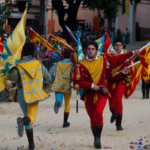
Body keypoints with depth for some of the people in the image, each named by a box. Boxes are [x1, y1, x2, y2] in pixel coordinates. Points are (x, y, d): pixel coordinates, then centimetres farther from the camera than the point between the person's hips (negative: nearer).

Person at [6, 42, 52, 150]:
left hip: (23, 93, 0)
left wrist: (14, 84, 7)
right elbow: (48, 81, 1)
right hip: (35, 94, 0)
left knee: (28, 116, 17)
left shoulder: (18, 67, -8)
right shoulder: (39, 64, -1)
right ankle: (23, 120, -40)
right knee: (31, 117, -2)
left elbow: (10, 83, -15)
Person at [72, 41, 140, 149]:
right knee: (93, 118, 9)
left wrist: (132, 53, 14)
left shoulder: (103, 60, 2)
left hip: (101, 93, 0)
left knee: (98, 112, -25)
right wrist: (92, 86, -15)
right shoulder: (81, 65, -7)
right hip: (89, 95, 0)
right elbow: (77, 82, -10)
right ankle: (96, 139, 30)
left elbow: (117, 60, 14)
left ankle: (98, 138, -15)